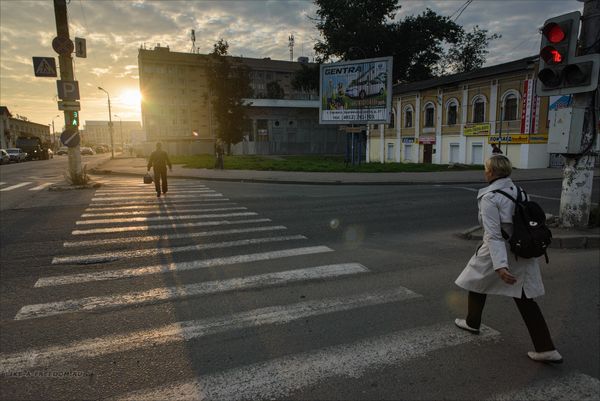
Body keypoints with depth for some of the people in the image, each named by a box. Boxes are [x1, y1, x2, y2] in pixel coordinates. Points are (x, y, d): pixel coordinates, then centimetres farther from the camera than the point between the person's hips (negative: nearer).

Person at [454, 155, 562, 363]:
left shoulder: (489, 197, -19)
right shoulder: (518, 191, 4)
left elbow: (493, 234, -24)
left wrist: (500, 266, -27)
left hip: (498, 253, -6)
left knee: (478, 282, 20)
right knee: (525, 299, 11)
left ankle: (472, 322, 40)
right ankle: (546, 348, 10)